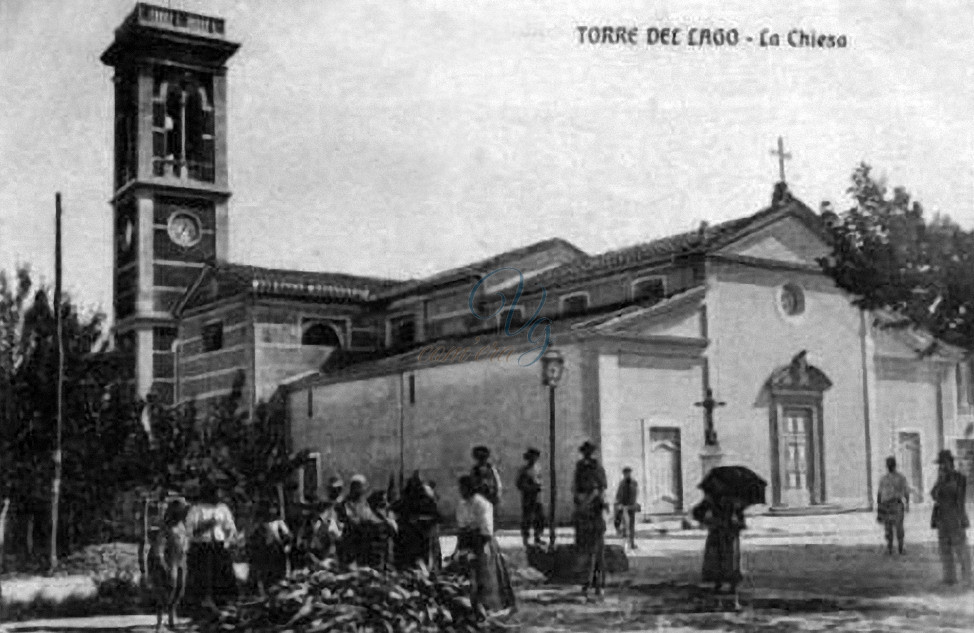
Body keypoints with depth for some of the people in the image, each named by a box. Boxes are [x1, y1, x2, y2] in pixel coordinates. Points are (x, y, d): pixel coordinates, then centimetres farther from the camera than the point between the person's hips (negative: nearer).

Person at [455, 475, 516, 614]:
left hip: (481, 541, -6)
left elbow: (487, 529, -15)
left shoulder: (482, 504, -13)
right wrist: (460, 547, 7)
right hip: (467, 543, 6)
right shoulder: (461, 505, 8)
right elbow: (460, 526, 13)